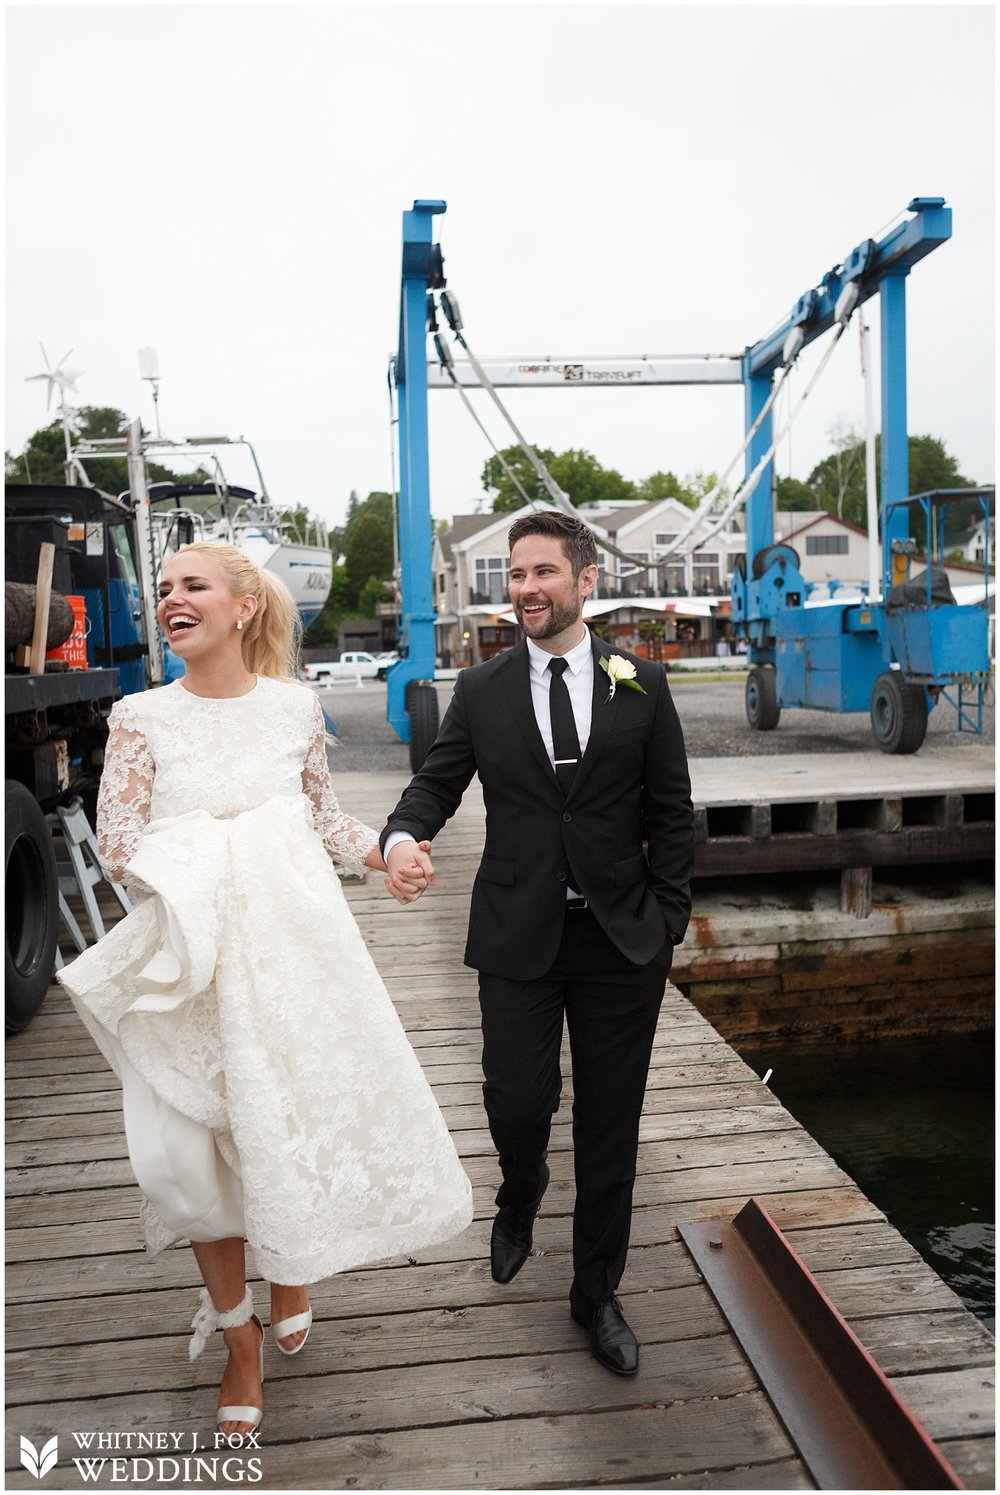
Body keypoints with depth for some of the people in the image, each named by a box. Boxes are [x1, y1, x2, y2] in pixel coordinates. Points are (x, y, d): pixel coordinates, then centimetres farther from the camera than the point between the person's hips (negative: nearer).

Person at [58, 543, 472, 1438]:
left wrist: (386, 854, -1)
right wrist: (202, 854, -19)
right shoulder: (142, 718, -5)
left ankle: (289, 1278, 45)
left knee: (297, 1119, 12)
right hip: (195, 957, -1)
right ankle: (240, 1334, 31)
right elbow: (118, 846, -7)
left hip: (294, 941, 1)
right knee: (203, 1140, 6)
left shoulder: (295, 705, 0)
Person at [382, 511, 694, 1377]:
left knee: (609, 1128, 9)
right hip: (518, 937, 0)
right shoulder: (482, 691, 2)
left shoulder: (642, 686, 1)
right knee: (517, 1104, -1)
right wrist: (403, 836, -18)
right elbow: (437, 783, 4)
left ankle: (597, 1294, 31)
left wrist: (668, 920, -3)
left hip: (622, 939, 0)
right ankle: (522, 1189, 38)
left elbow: (672, 812, 3)